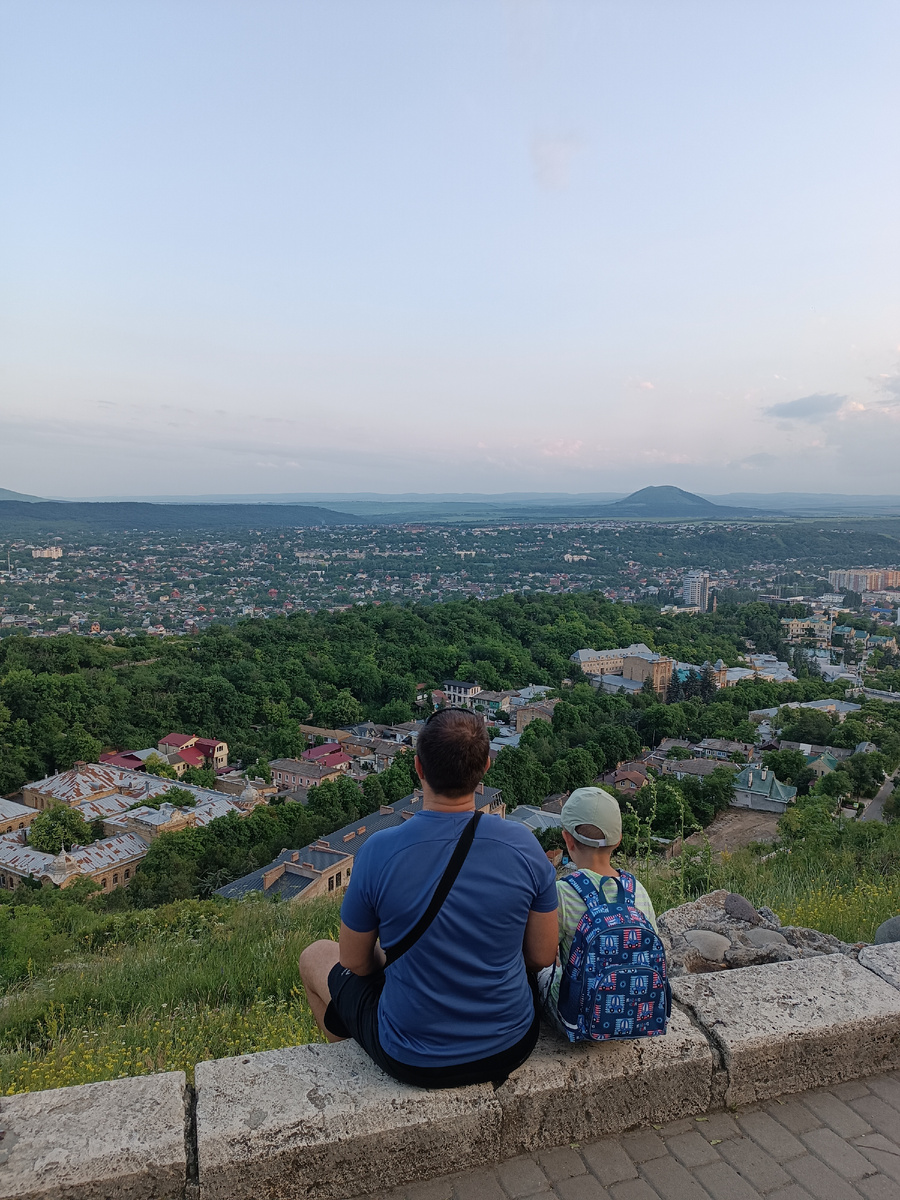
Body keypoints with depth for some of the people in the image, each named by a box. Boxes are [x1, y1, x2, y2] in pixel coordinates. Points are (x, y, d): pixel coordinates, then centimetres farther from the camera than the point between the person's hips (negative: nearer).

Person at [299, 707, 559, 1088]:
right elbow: (543, 956, -4)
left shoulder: (378, 852, -23)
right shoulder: (524, 845, -17)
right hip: (512, 1047, 3)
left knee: (315, 956, 23)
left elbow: (354, 963, -8)